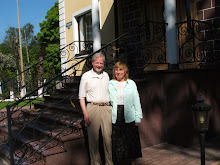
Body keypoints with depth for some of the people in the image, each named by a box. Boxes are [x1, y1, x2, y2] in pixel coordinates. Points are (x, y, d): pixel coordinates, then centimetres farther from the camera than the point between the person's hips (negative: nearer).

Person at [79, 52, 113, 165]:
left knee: (108, 136, 3)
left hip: (106, 108, 3)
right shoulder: (86, 76, 2)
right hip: (92, 107, -3)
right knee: (93, 137, 1)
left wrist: (111, 108, 14)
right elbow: (81, 97, 1)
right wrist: (85, 113, -8)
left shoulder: (106, 75, 15)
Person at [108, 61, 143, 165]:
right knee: (116, 142, 4)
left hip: (129, 117, 0)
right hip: (115, 118, 0)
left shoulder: (131, 83, 7)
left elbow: (136, 101, 6)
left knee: (131, 141, 6)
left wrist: (138, 117, 0)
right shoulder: (109, 84, 8)